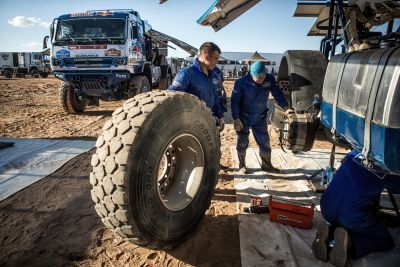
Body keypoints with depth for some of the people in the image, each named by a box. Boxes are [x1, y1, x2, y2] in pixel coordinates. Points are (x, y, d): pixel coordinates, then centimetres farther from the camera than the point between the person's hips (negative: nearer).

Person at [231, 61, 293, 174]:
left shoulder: (270, 79, -13)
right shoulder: (241, 82, -22)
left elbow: (277, 94, -7)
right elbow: (234, 101, -16)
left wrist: (285, 108, -23)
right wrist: (236, 119, -18)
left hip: (260, 118, 3)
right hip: (244, 118, -3)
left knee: (265, 142, 9)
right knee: (242, 142, 8)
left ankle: (266, 165, 27)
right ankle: (242, 165, 26)